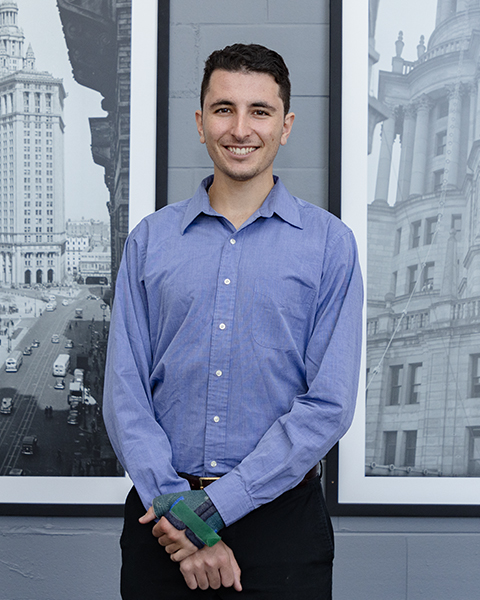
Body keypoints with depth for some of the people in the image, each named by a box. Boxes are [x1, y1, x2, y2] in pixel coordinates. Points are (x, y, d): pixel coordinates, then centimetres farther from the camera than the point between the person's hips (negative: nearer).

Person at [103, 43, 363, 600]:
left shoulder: (330, 243, -2)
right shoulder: (149, 239, 4)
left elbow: (328, 403, -9)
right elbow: (124, 393, -1)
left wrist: (212, 508, -14)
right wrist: (173, 506, -13)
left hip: (279, 511, -1)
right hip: (161, 512, 2)